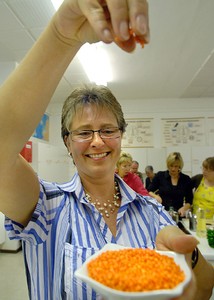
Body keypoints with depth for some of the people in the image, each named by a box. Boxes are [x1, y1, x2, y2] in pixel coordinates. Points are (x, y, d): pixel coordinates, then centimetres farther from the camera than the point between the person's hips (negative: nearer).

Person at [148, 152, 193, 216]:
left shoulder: (186, 179, 5)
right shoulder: (160, 176, 2)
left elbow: (189, 201, 8)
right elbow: (149, 191, 6)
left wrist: (184, 208, -10)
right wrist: (155, 196, -13)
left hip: (177, 215, 1)